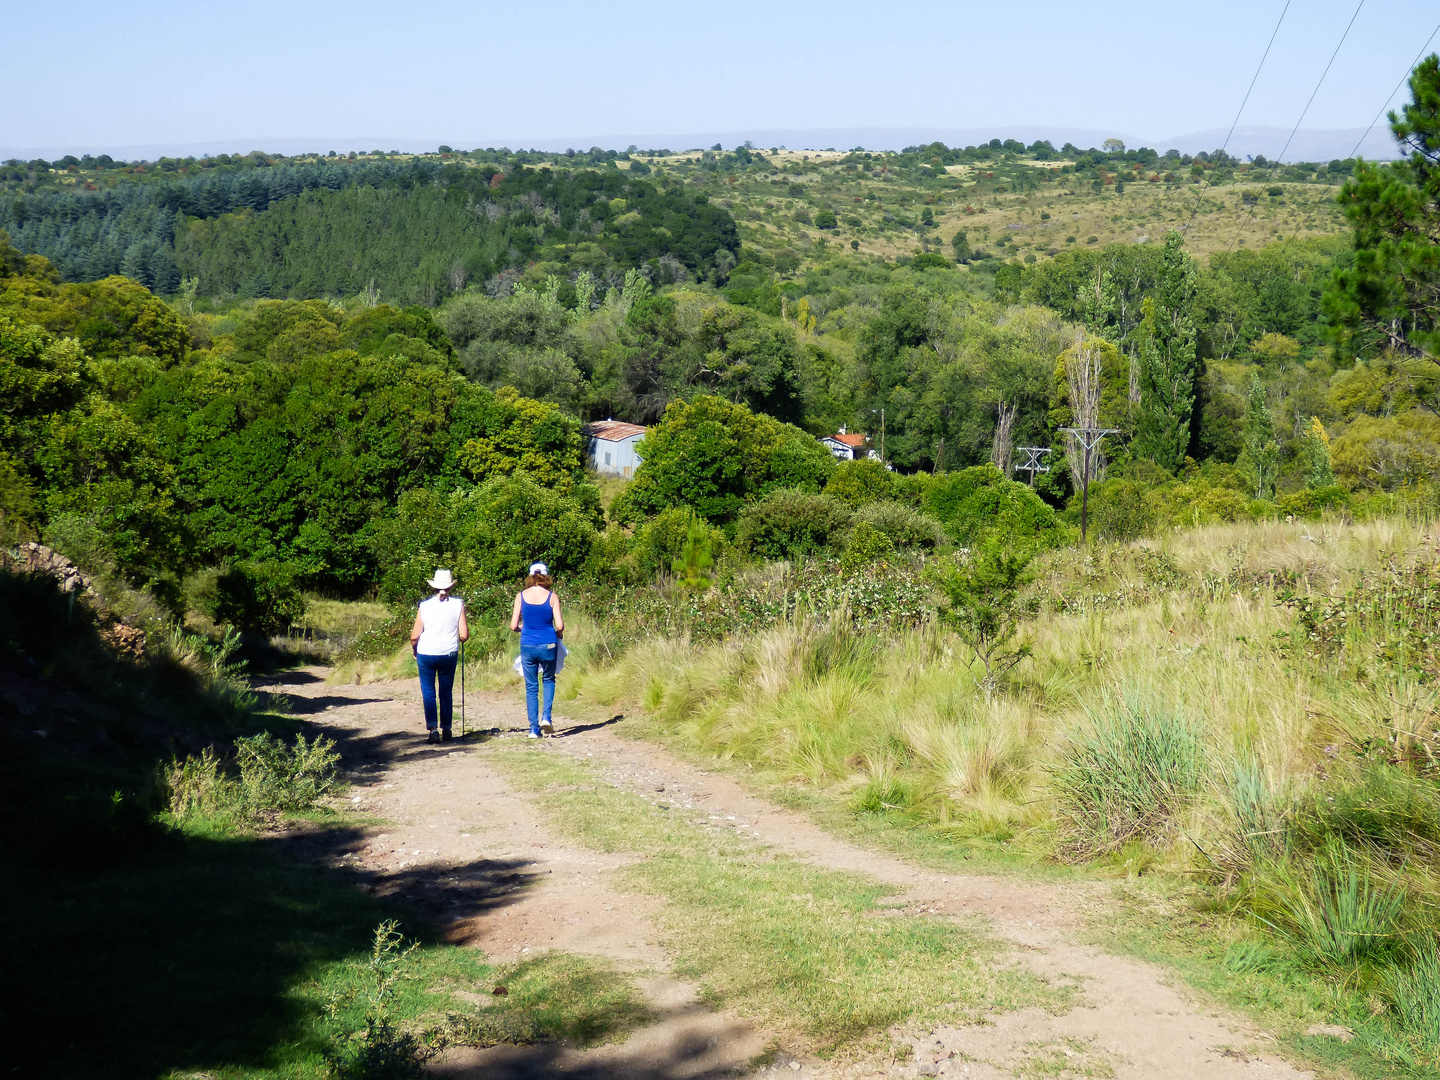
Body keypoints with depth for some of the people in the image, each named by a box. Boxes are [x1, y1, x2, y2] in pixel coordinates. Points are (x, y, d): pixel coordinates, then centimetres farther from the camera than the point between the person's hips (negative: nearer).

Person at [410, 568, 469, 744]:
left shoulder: (425, 606, -7)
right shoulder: (458, 604, -6)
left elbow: (414, 636, -4)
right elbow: (464, 636, -7)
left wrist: (414, 649, 16)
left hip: (426, 654, -1)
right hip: (449, 654, 1)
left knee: (428, 692, 6)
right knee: (446, 693, 13)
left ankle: (432, 729, -6)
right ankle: (446, 730, 16)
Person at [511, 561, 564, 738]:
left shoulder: (521, 596, -1)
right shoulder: (552, 596, -5)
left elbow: (513, 626, -1)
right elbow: (560, 626, -8)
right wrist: (558, 634, 14)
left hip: (527, 646, 1)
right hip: (548, 645, -1)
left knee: (531, 687, 11)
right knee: (549, 680, 22)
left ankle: (534, 728, 9)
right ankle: (546, 717, 4)